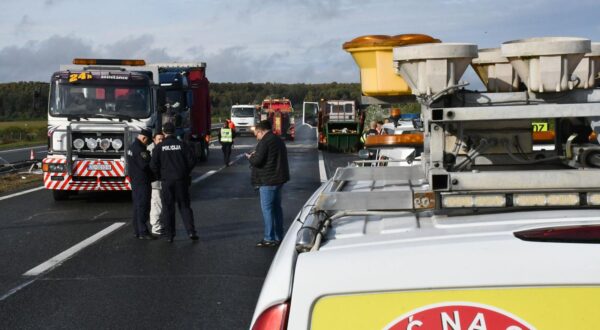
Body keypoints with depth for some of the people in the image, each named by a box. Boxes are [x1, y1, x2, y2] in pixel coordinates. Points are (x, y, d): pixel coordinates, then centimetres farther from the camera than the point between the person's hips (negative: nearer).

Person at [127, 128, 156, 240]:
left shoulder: (132, 146, 15)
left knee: (137, 206, 15)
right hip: (142, 182, -10)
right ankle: (143, 232, -7)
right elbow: (145, 165, -23)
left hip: (135, 181, 10)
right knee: (143, 206, -8)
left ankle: (137, 230, 20)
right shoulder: (139, 149, -18)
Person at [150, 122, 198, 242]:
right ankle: (191, 231, -3)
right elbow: (192, 160, -3)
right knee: (184, 206, 8)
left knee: (168, 208, 7)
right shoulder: (182, 145, -1)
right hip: (181, 180, 1)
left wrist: (160, 176, 10)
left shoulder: (159, 147, -3)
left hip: (166, 181, -1)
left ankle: (170, 235, 6)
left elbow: (153, 165, -6)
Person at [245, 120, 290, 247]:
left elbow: (257, 161, -21)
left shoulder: (264, 142, -16)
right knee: (276, 207, 15)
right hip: (279, 178, 10)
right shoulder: (278, 140, 16)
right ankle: (278, 236, 21)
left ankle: (269, 239, -5)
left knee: (267, 209, -5)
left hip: (268, 180, -10)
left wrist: (250, 157, 1)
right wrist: (256, 155, 17)